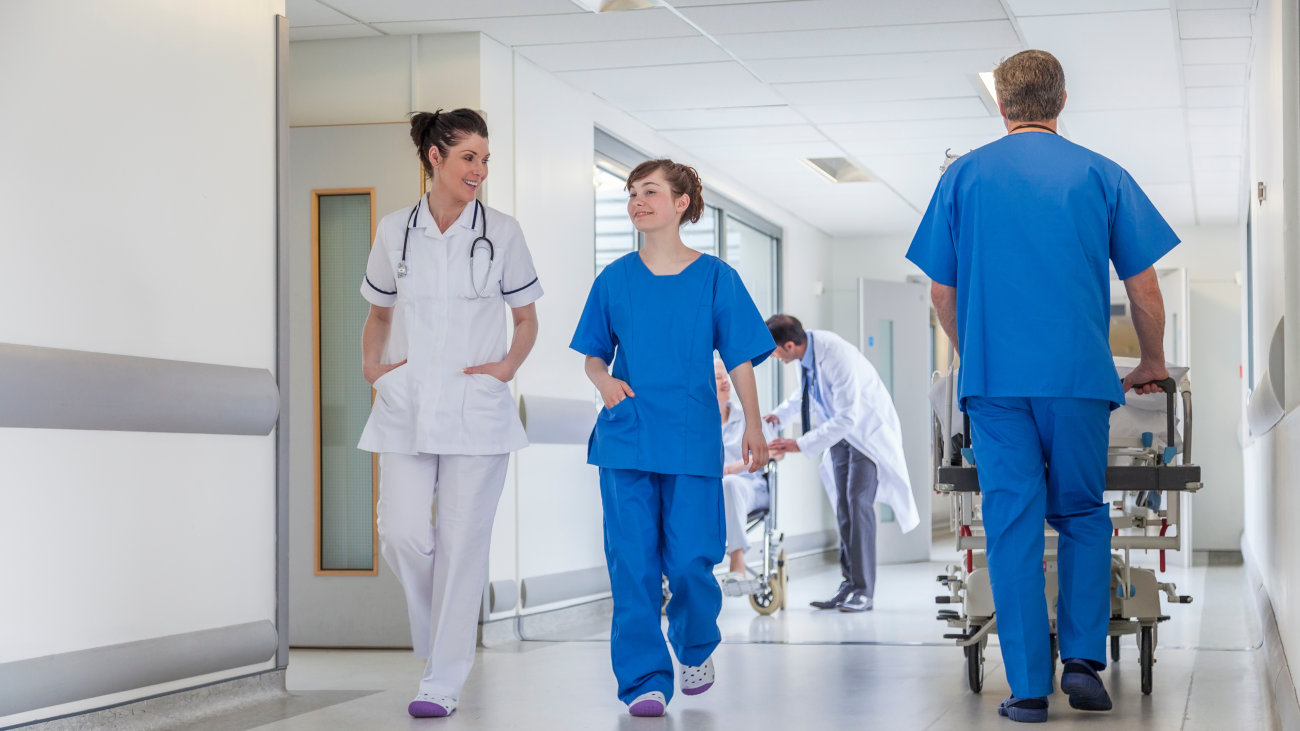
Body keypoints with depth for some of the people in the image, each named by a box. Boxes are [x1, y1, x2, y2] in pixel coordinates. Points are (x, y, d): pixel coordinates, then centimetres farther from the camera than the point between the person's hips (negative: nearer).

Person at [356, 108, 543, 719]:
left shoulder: (501, 232, 3)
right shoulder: (395, 231, 7)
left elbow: (527, 318, 11)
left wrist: (508, 365, -5)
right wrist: (371, 364, 4)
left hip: (476, 407, -1)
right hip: (406, 405, 1)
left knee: (462, 541, -3)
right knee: (402, 533, -7)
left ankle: (443, 680, 6)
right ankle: (444, 634, 21)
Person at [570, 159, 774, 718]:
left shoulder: (715, 278, 2)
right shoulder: (614, 279, 6)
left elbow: (739, 359, 4)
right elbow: (593, 354, 13)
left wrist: (754, 427, -1)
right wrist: (604, 380, -9)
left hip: (693, 441, -1)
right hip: (626, 439, 2)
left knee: (690, 560, -3)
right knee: (633, 563, -3)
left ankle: (696, 649, 27)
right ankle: (644, 680, 4)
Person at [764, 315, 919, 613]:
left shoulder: (837, 357, -34)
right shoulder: (805, 348, -9)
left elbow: (847, 419, -35)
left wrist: (800, 444, -35)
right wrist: (782, 413, 4)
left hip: (867, 429, -8)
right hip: (841, 431, 8)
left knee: (858, 502, -15)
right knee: (842, 507, 5)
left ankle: (864, 591, -12)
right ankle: (849, 584, 9)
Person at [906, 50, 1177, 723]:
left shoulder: (963, 176, 7)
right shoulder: (1101, 175, 5)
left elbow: (942, 294, 10)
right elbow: (1144, 292, 5)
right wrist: (1152, 364, 22)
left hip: (994, 377, 0)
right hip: (1078, 376, 0)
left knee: (1012, 523, 3)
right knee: (1083, 515, 14)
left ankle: (1028, 686, 2)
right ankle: (1082, 658, 2)